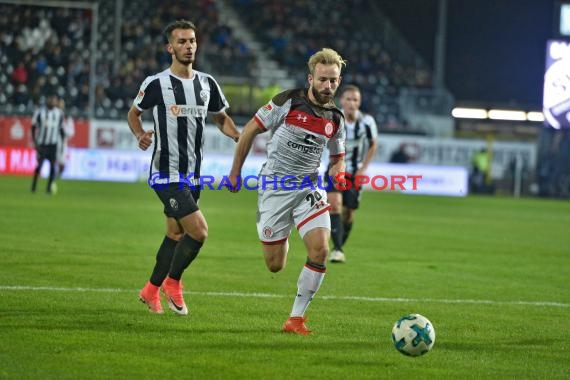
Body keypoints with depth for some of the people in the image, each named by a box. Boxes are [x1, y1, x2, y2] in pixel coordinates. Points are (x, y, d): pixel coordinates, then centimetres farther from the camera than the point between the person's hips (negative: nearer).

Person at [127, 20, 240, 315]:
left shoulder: (207, 83, 7)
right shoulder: (156, 84, -8)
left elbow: (221, 118, 19)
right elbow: (133, 113, 8)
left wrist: (240, 136, 0)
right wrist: (140, 135, -12)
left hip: (192, 174, 6)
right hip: (166, 173, -6)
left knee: (176, 235, 15)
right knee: (199, 230, -16)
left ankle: (151, 291, 32)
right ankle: (172, 282, 6)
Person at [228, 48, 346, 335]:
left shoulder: (335, 118, 2)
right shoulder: (288, 102, -10)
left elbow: (338, 158, 18)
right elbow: (250, 130, -1)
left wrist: (335, 183, -4)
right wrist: (235, 172, 1)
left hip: (309, 189, 3)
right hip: (274, 187, -3)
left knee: (320, 249, -20)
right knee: (275, 266, 0)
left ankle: (296, 318, -7)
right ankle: (281, 240, 41)